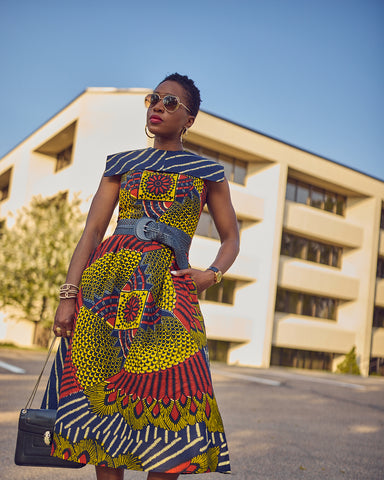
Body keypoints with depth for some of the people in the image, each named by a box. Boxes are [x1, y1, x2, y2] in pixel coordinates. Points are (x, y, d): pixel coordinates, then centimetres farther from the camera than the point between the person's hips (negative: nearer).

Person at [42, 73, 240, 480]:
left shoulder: (206, 172, 15)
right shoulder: (122, 164, 17)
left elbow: (231, 237, 18)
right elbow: (92, 231, 8)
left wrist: (212, 274, -3)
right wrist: (68, 295, -2)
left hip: (167, 289, -1)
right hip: (106, 283, 2)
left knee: (169, 397, -8)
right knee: (99, 396, 0)